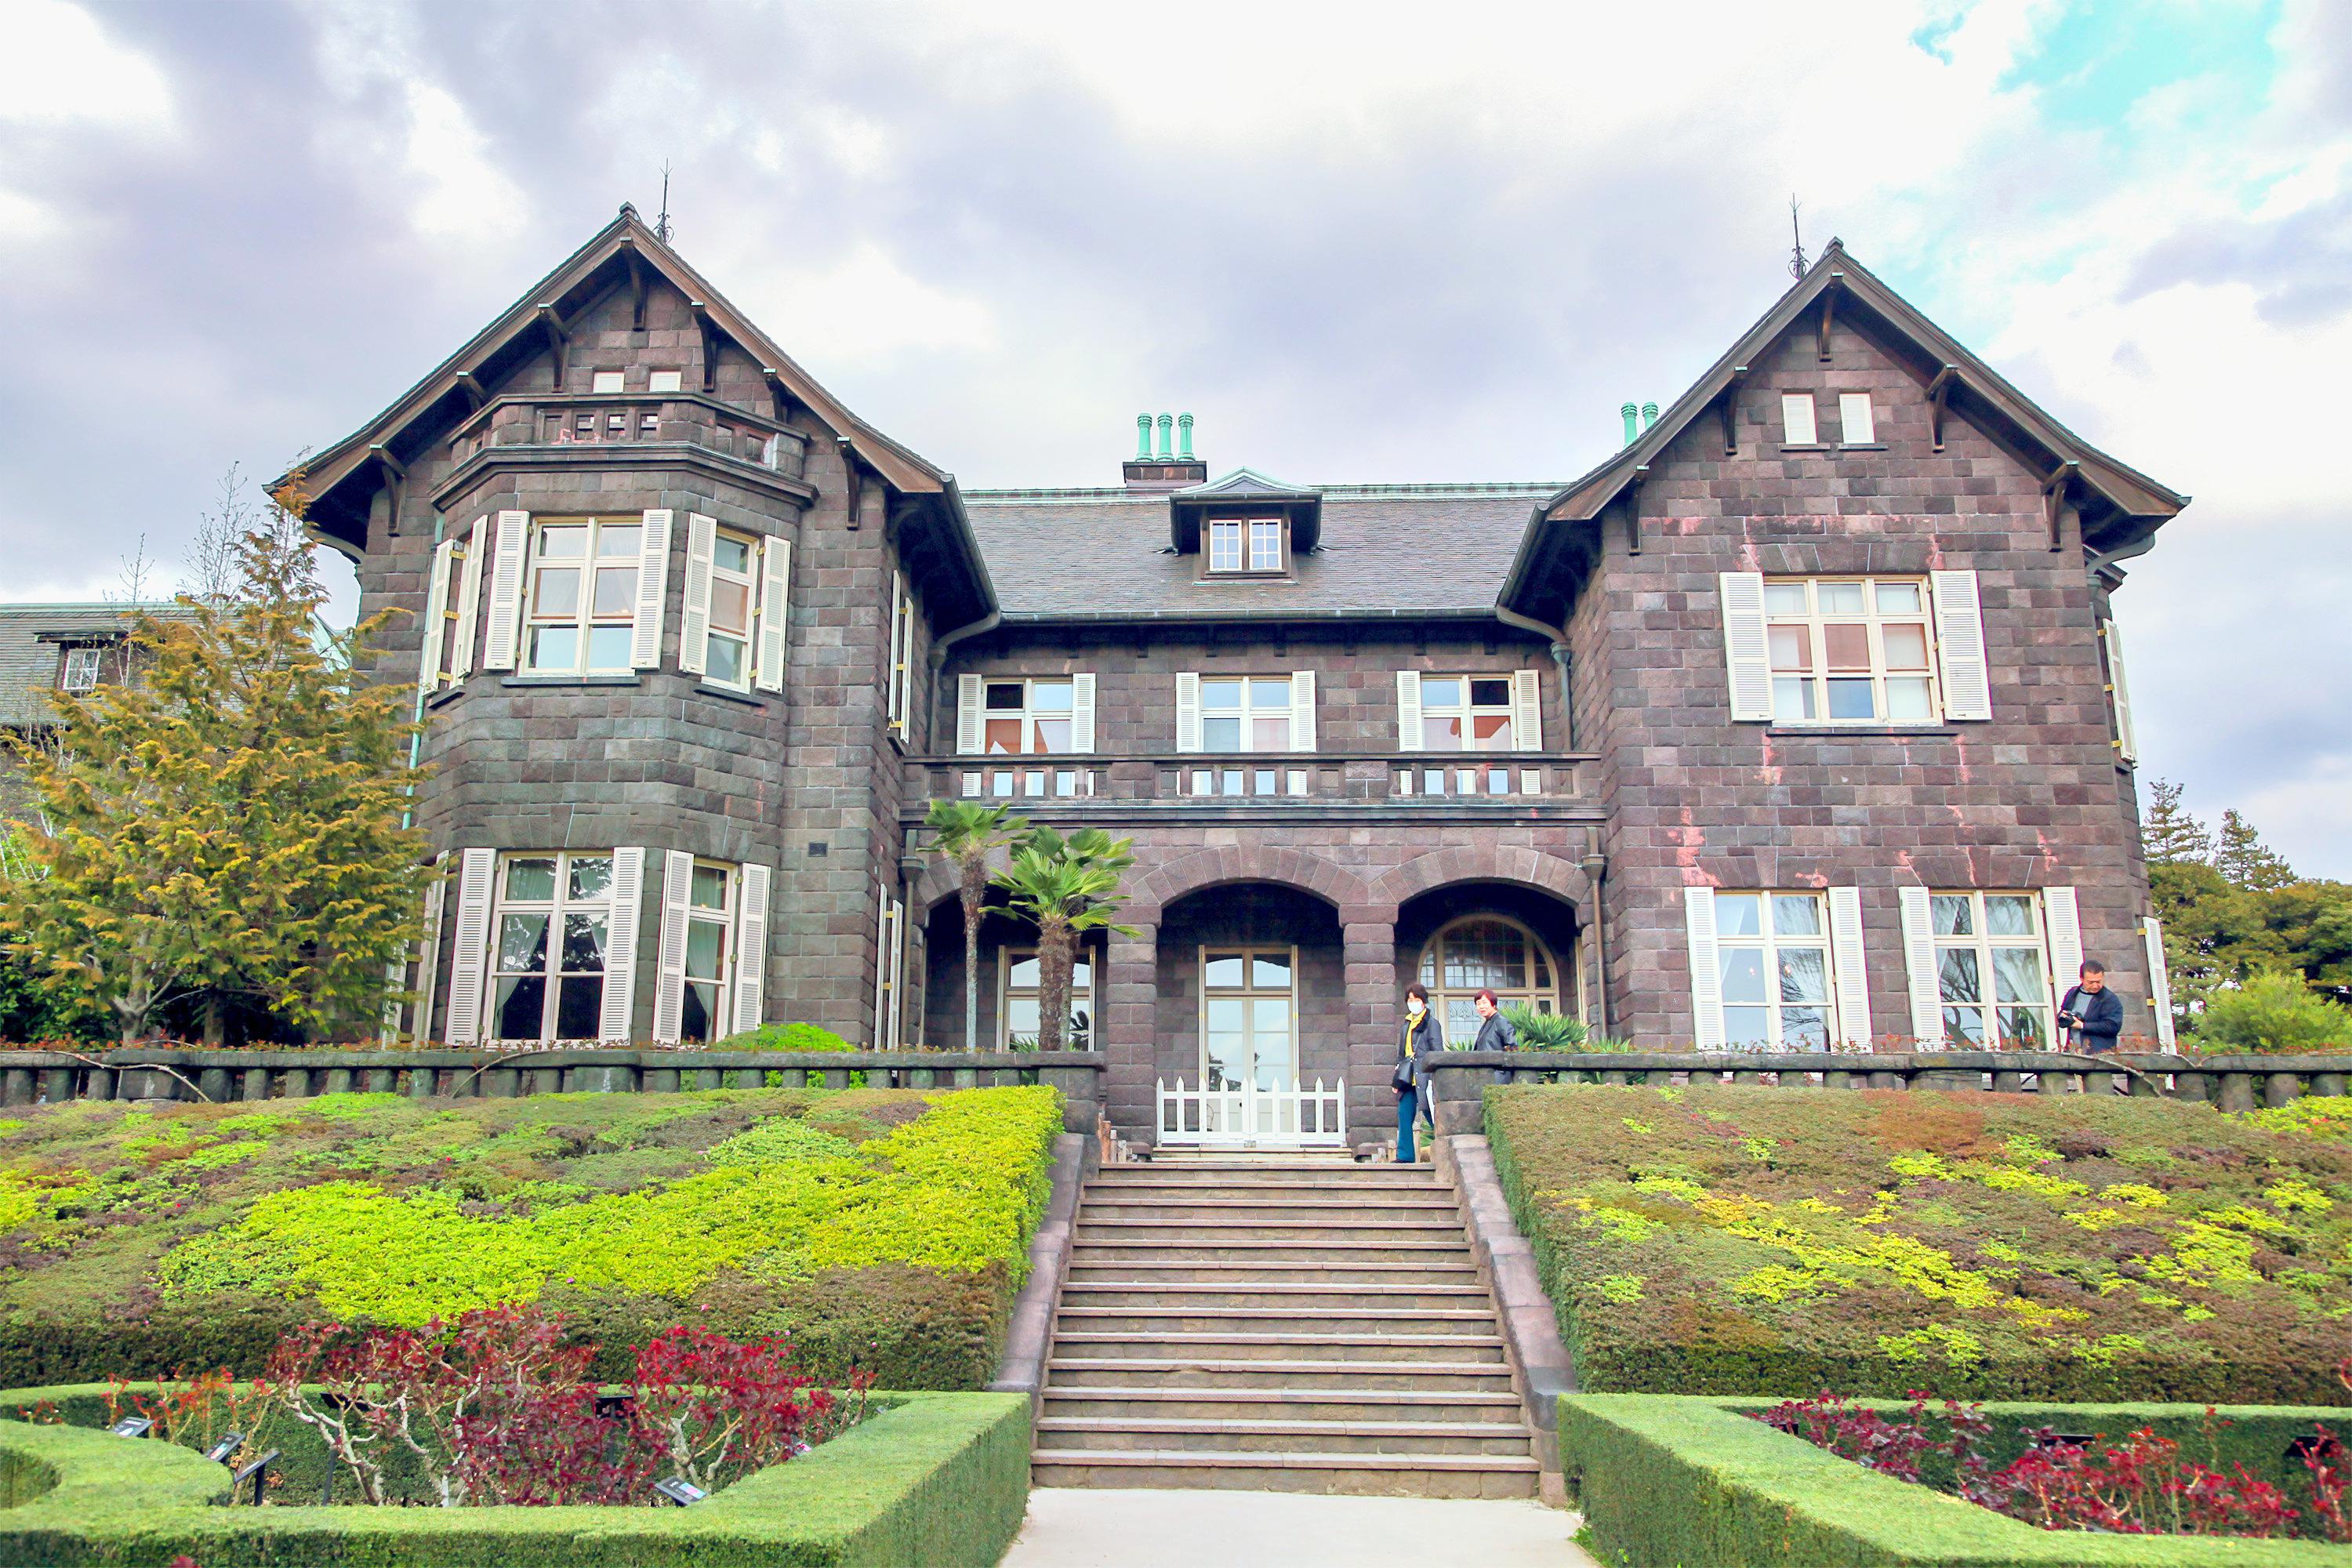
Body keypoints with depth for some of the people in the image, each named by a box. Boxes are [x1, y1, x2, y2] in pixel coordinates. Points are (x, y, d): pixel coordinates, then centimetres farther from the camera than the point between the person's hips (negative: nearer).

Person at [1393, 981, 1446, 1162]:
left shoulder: (1431, 1022, -4)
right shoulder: (1407, 1023, 18)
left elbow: (1437, 1052, -7)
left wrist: (1434, 1079, -13)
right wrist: (1397, 1078, 18)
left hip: (1423, 1077, -7)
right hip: (1408, 1078, 7)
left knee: (1432, 1117, -4)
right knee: (1404, 1115, 4)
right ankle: (1405, 1155, 9)